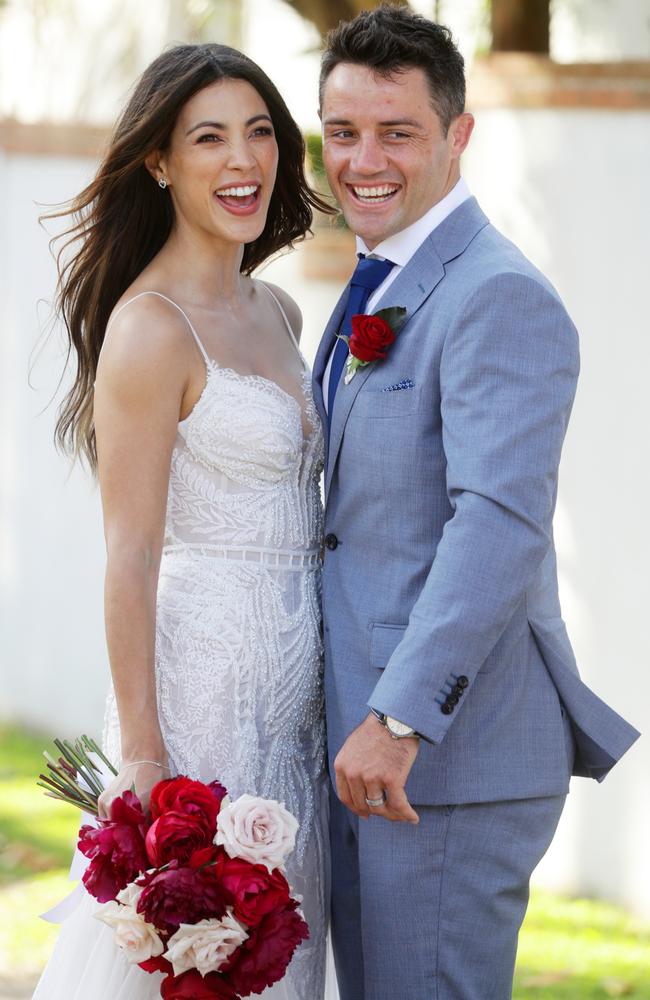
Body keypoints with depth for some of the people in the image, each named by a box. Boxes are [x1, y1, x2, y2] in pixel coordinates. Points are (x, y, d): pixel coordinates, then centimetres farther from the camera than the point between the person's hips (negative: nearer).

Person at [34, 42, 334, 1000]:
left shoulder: (274, 312, 11)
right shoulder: (150, 328, -14)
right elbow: (129, 558, -15)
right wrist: (142, 757, -18)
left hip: (290, 687, 8)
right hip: (206, 679, -8)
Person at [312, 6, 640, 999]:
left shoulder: (500, 297, -14)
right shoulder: (374, 295, 17)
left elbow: (502, 522, -25)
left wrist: (401, 719, -28)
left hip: (451, 756, -9)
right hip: (360, 742, 9)